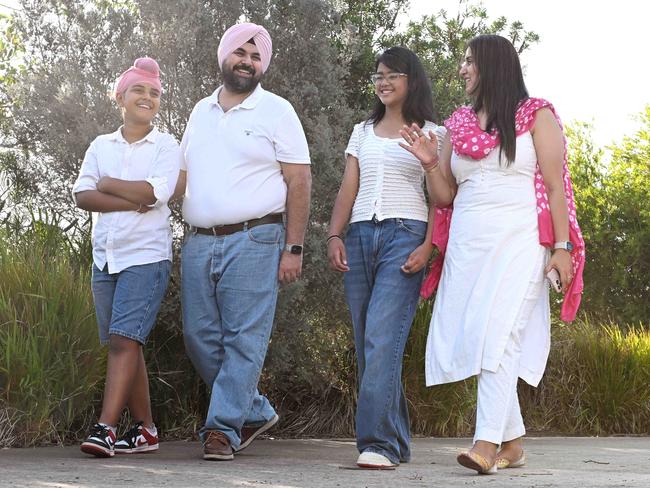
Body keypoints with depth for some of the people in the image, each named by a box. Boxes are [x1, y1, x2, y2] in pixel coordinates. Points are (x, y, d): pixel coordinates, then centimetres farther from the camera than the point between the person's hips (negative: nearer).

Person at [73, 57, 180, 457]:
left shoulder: (166, 145, 2)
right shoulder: (101, 146, 13)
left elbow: (157, 191, -14)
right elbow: (82, 195, 0)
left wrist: (107, 185, -4)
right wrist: (130, 202, -13)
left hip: (147, 255, -5)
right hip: (106, 256, 5)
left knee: (125, 339, -16)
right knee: (126, 345, 6)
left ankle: (105, 427, -20)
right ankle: (145, 430, 12)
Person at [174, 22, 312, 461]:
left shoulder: (275, 111, 1)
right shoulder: (201, 112, 17)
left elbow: (299, 181, -4)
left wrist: (293, 249, -9)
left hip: (253, 242, -6)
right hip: (199, 243, 6)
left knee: (244, 339, -6)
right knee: (200, 338, 6)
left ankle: (224, 428, -1)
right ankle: (256, 412, 21)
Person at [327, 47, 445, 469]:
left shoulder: (432, 134, 7)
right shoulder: (363, 132, 20)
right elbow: (348, 189, 15)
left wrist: (428, 247, -12)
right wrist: (335, 235, 1)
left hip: (404, 235, -5)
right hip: (360, 236, 5)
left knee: (382, 339, -18)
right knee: (368, 344, 3)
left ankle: (379, 443, -19)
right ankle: (396, 441, 11)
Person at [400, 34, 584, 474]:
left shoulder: (536, 116, 4)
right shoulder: (457, 124, 16)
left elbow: (555, 186, -1)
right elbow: (445, 197, 18)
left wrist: (563, 247, -9)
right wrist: (430, 164, 0)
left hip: (518, 241, -5)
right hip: (466, 243, 5)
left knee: (497, 336, -17)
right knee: (474, 339, 2)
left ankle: (487, 443, -23)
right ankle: (513, 443, 13)